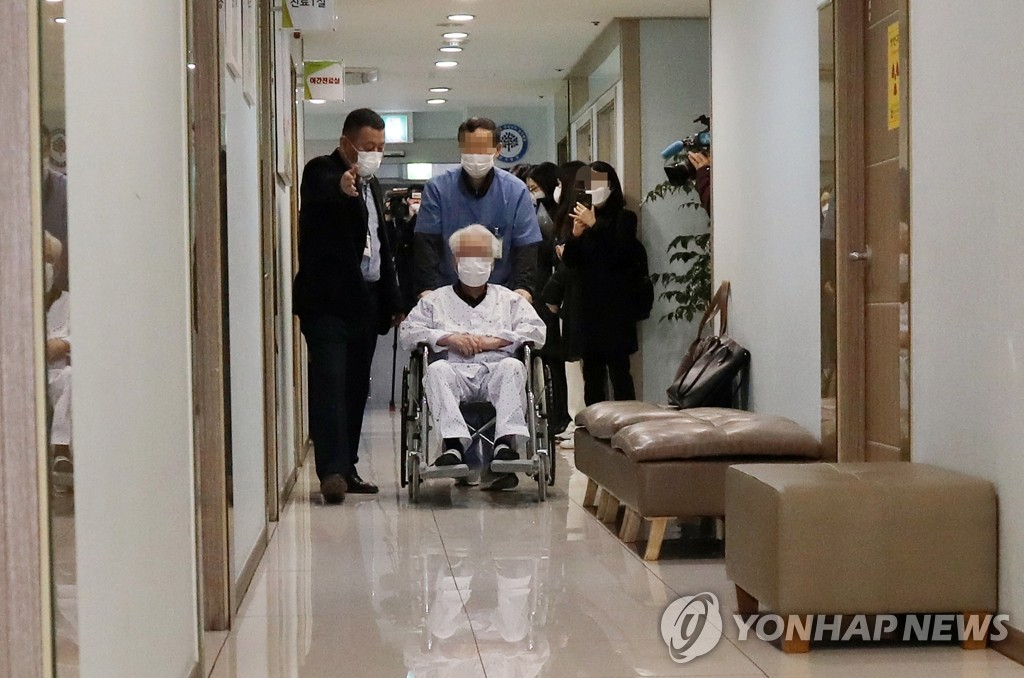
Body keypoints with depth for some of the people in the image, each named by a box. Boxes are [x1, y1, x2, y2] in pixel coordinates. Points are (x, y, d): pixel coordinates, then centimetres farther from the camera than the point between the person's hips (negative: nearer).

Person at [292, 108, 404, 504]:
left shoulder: (371, 183, 20)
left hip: (365, 302, 8)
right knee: (329, 384, -13)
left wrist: (392, 301, 22)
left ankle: (346, 469, 12)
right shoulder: (321, 172, -5)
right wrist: (342, 188, -54)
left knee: (356, 388, 7)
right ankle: (331, 471, -17)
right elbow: (319, 199, -31)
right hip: (328, 301, -8)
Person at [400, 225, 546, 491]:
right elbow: (407, 332, 12)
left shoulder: (509, 300, 26)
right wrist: (448, 338, -3)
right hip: (455, 371, 0)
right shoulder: (436, 300, 26)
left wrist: (495, 340, -3)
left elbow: (537, 331, 10)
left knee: (513, 366, -33)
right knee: (436, 370, -33)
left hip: (496, 371, 0)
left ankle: (506, 442, -46)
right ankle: (454, 443, -46)